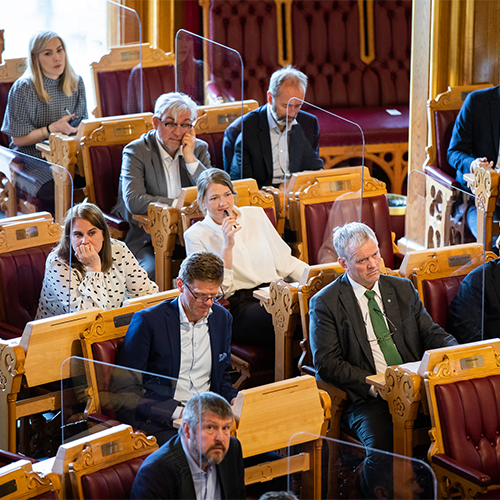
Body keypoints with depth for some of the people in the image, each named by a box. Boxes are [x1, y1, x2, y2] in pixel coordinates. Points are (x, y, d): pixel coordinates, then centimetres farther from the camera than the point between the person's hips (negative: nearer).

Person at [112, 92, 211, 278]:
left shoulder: (199, 149, 9)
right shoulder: (136, 151, -3)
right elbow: (133, 201, -17)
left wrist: (190, 159, -9)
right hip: (146, 240, -4)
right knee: (153, 270, -34)